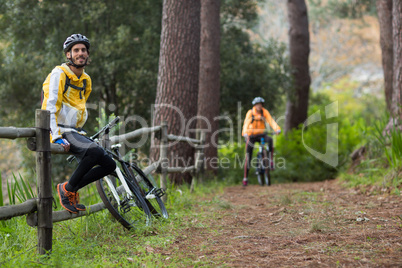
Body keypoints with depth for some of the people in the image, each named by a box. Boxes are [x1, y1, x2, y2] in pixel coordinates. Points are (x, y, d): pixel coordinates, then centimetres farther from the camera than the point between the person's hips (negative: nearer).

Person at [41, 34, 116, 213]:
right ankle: (67, 189, -16)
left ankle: (72, 189, 5)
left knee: (109, 165, -2)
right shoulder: (59, 74, -8)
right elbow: (50, 107, -17)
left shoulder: (86, 80, 17)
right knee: (95, 151, -32)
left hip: (76, 132, 8)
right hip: (61, 132, -8)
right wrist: (57, 137, -25)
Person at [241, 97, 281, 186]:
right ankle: (245, 178, 5)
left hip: (261, 134, 1)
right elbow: (246, 123, -26)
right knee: (248, 157, -5)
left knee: (270, 139, -32)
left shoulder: (265, 112, -6)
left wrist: (277, 129, -39)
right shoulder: (250, 113, -12)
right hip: (251, 135, -1)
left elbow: (271, 121, -20)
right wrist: (245, 133, -45)